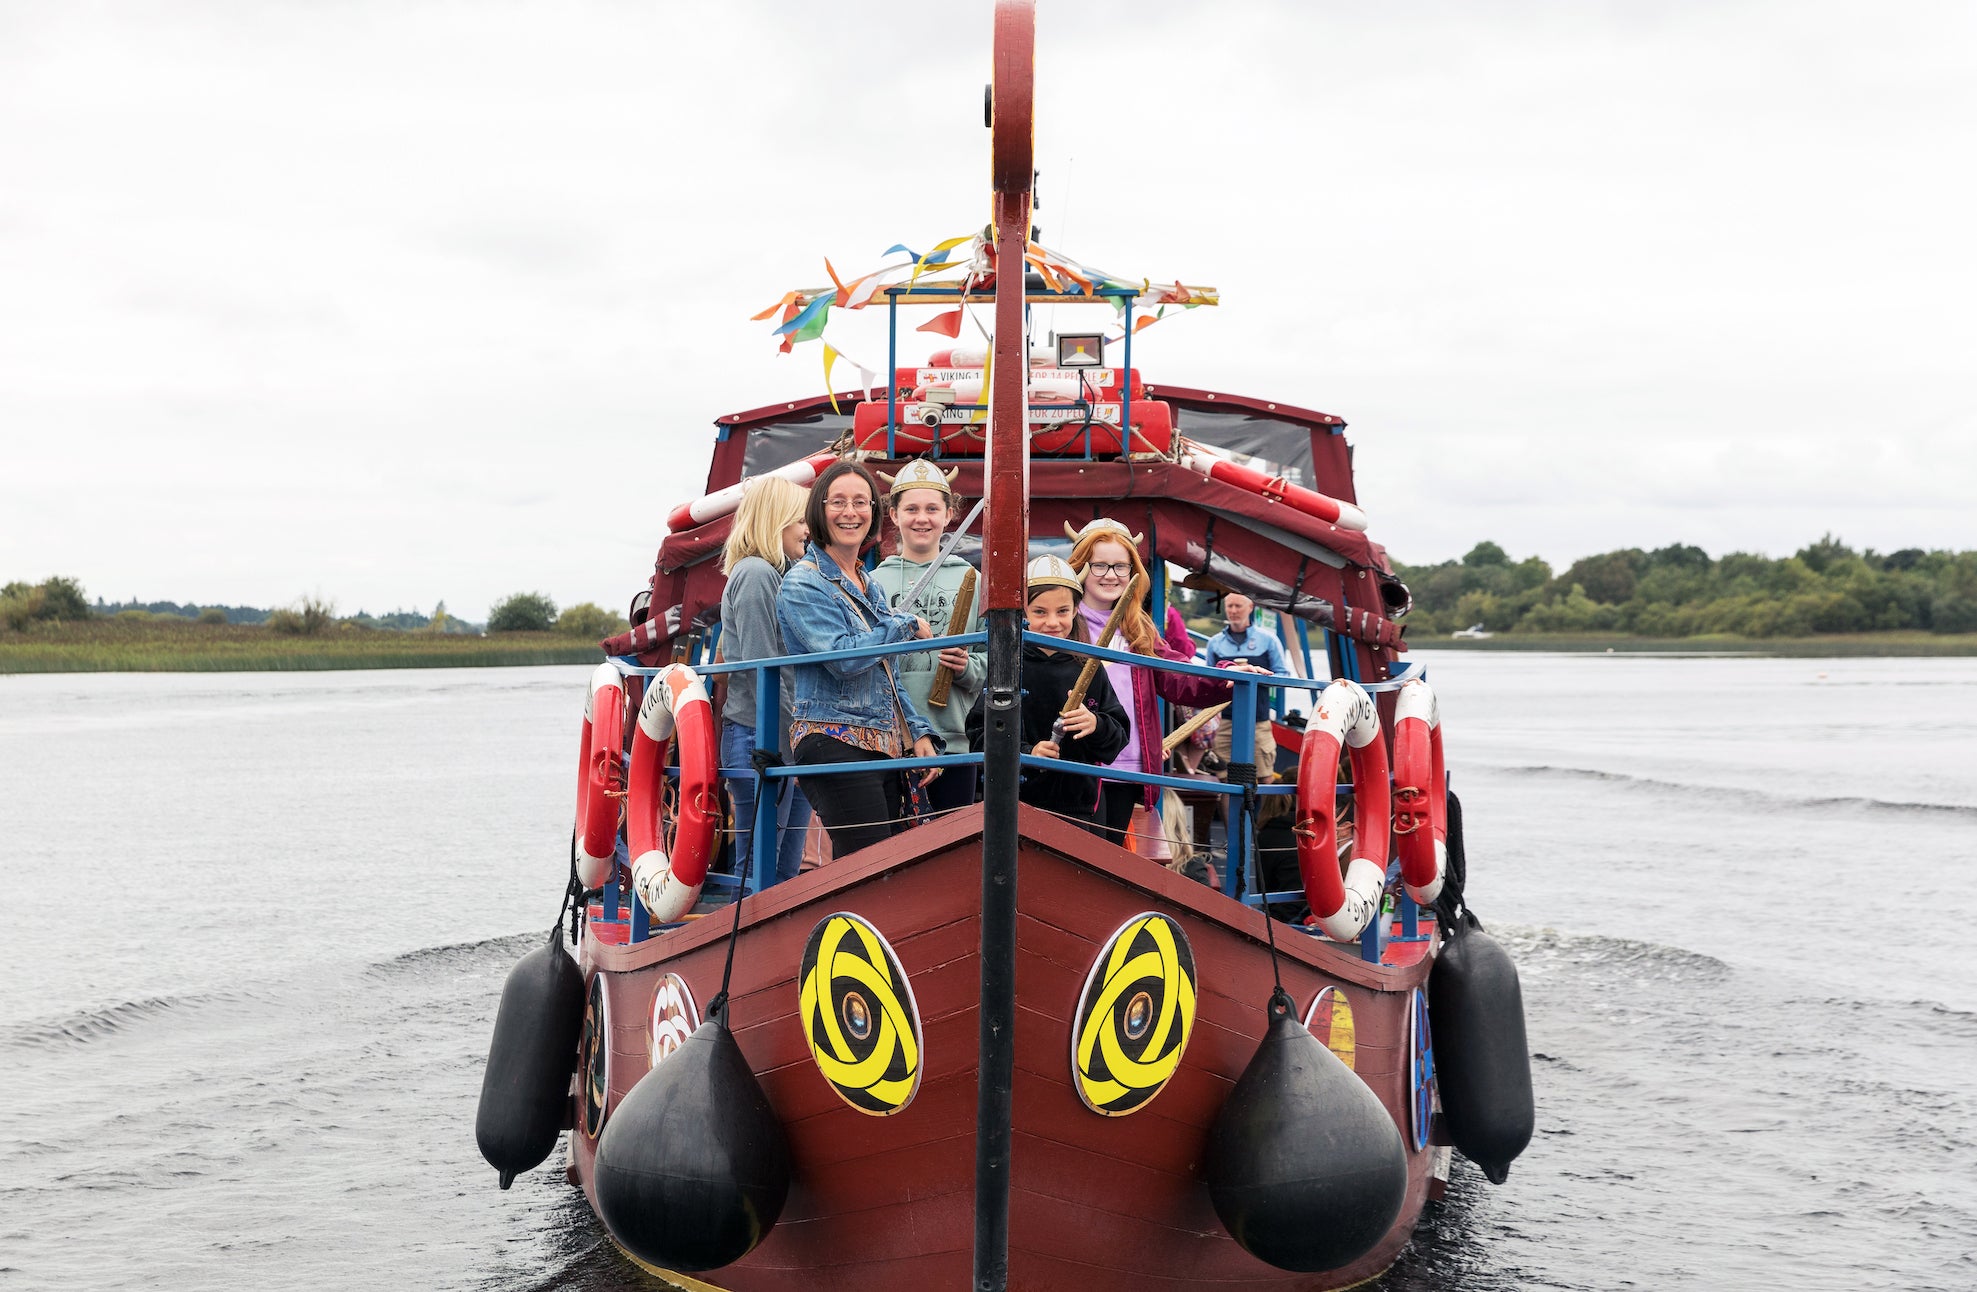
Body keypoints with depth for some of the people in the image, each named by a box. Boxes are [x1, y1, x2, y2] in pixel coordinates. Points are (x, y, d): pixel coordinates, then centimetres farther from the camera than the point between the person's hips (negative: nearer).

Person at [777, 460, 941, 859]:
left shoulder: (868, 586, 20)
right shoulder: (803, 583, -5)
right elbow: (843, 657, -18)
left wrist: (919, 733, 13)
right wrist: (907, 626, -6)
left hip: (884, 749, 8)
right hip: (835, 742, -8)